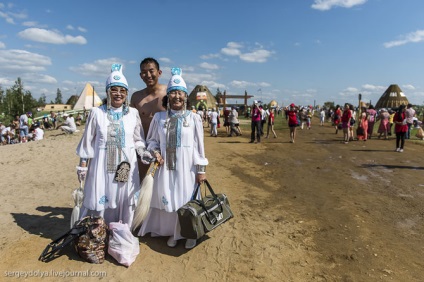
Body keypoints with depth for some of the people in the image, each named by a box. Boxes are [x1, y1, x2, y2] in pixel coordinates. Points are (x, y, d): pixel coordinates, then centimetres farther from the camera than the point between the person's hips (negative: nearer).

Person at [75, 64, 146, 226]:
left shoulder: (133, 113, 3)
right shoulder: (97, 113, 0)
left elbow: (138, 140, 9)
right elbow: (88, 141, 4)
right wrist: (83, 165, 3)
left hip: (126, 167, 1)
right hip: (102, 166, -1)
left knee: (124, 203, 10)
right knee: (99, 202, 5)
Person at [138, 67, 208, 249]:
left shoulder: (194, 118, -5)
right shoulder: (159, 117, 0)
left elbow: (199, 146, -3)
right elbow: (151, 140, 11)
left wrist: (201, 169, -3)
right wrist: (155, 152, -10)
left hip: (186, 168, -2)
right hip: (166, 167, 2)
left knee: (187, 200, 8)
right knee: (167, 200, 11)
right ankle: (172, 232, 33)